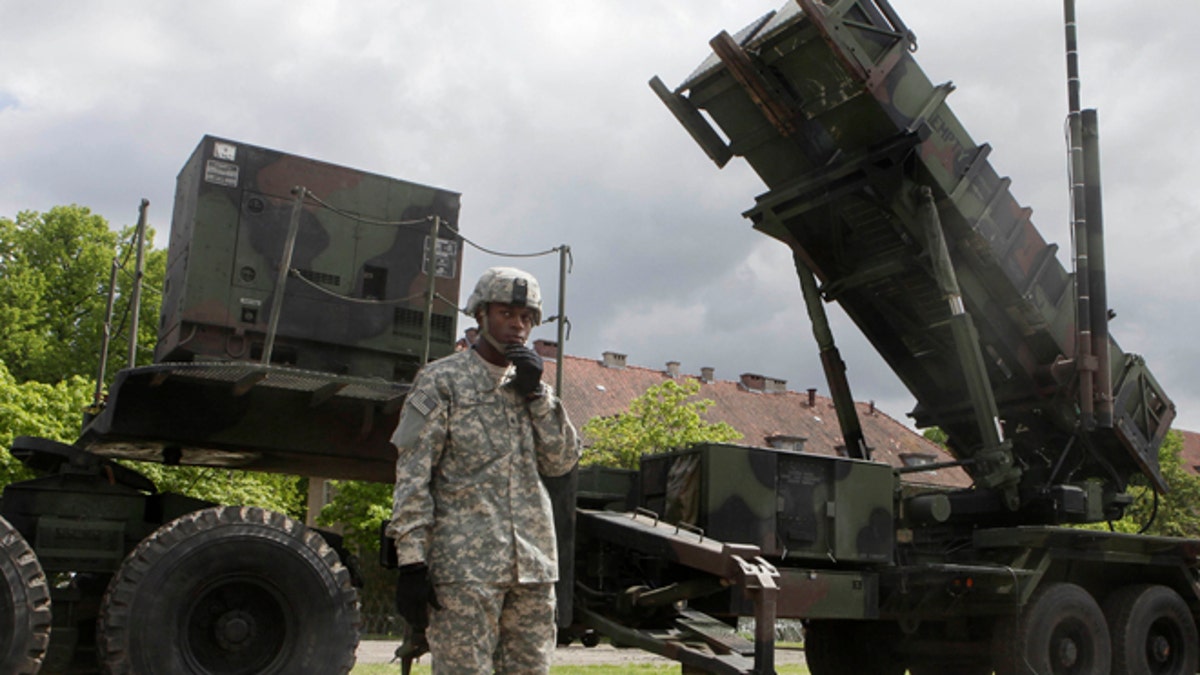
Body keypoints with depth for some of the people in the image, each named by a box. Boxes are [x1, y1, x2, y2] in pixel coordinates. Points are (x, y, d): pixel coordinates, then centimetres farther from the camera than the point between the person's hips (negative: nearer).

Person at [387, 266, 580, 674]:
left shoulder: (530, 384, 17)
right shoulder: (441, 381, 0)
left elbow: (562, 462, 9)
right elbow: (412, 476, -5)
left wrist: (537, 394, -1)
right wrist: (411, 562, -12)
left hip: (533, 568, 6)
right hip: (465, 565, -5)